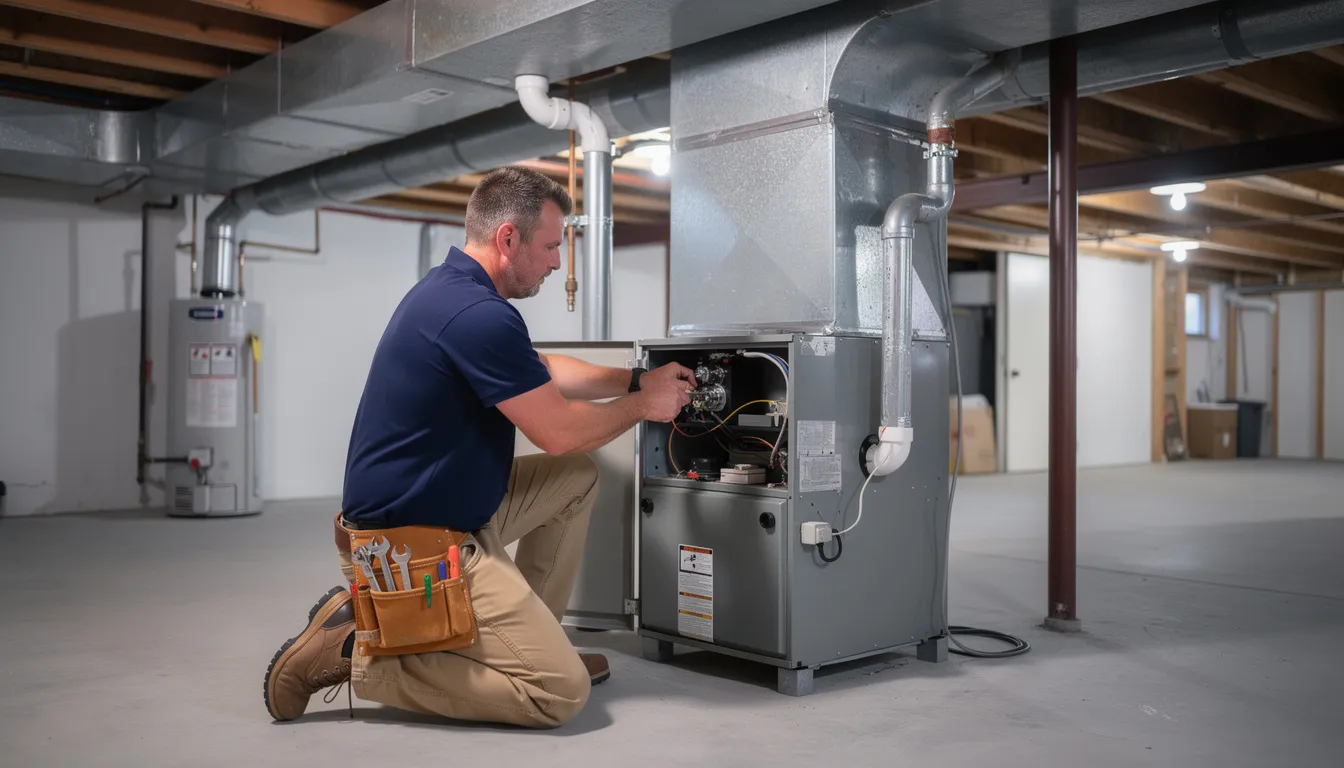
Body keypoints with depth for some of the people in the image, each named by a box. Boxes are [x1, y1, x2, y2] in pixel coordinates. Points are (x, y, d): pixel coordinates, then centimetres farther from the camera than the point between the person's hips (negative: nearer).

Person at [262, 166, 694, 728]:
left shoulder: (453, 288, 9)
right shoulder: (480, 316, -24)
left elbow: (545, 372, 22)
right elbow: (561, 433, -15)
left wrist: (637, 380, 13)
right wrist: (643, 405, 1)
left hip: (448, 509, 11)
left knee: (578, 477, 19)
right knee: (561, 691, -11)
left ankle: (528, 636, 22)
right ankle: (361, 652, -6)